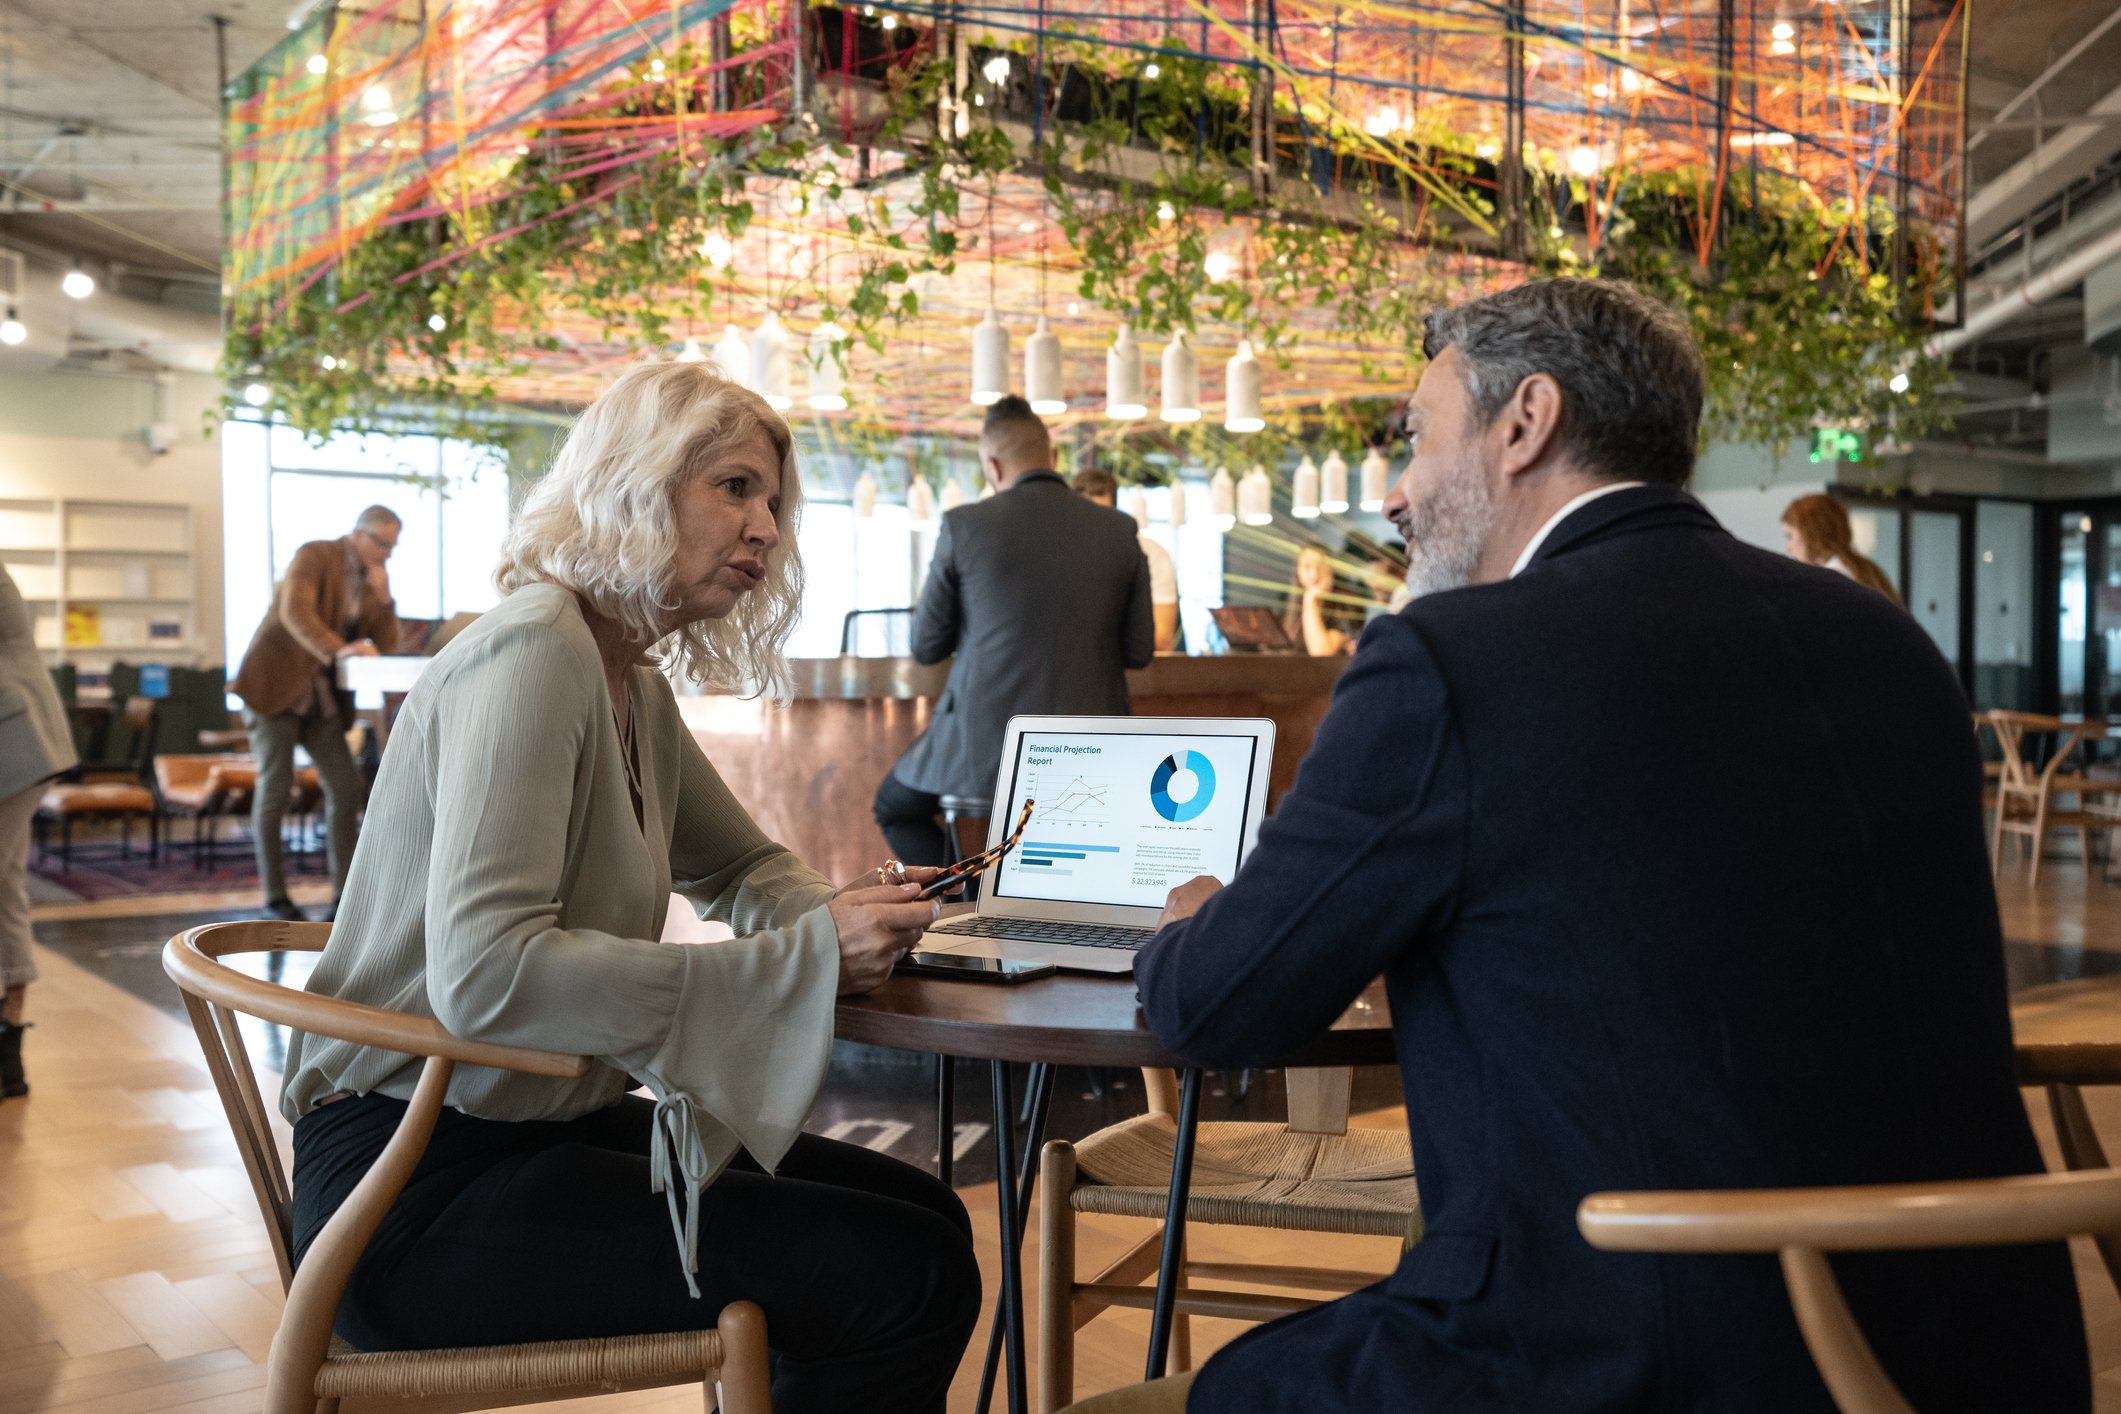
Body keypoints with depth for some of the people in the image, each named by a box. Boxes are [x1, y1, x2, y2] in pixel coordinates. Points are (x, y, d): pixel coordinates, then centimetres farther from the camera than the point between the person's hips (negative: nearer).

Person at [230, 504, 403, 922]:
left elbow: (385, 646, 4)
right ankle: (274, 896, 6)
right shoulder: (315, 556, -12)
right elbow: (295, 612, -29)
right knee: (275, 787, -4)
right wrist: (337, 650, -44)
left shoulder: (373, 579, 8)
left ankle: (345, 893, 4)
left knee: (346, 787, -2)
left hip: (322, 695, 7)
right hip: (275, 684, -6)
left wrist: (383, 598, -11)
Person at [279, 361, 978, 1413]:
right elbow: (484, 974, -29)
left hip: (545, 1126, 9)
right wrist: (800, 960, -27)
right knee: (909, 1278, -16)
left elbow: (741, 867, 23)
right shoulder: (533, 648, -18)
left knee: (927, 1216, 5)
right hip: (420, 1182, -9)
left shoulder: (636, 688, 11)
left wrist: (840, 922, -1)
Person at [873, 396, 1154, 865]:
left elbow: (927, 646, 1)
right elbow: (1139, 651, 4)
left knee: (895, 808, 26)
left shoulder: (963, 525, -8)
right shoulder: (1119, 531, -1)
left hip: (986, 742, -2)